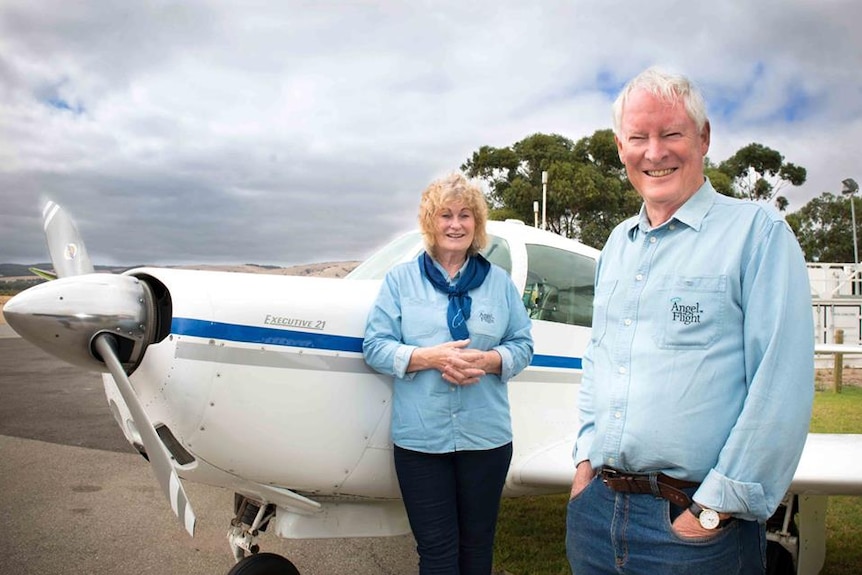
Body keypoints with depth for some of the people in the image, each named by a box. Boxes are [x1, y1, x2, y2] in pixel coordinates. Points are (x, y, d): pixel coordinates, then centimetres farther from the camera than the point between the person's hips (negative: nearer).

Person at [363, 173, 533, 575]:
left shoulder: (499, 282, 9)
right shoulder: (400, 279, 4)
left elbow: (522, 345, 8)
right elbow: (375, 346, -2)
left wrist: (487, 361, -13)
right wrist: (431, 357, -16)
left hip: (486, 436, 2)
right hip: (420, 438, -1)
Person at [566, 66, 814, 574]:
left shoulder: (758, 231, -9)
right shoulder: (618, 244, 11)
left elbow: (781, 389, -15)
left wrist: (715, 508, -15)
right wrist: (586, 457, 10)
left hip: (696, 520, -6)